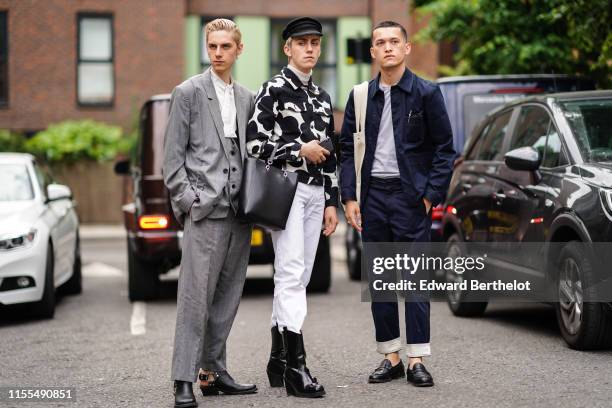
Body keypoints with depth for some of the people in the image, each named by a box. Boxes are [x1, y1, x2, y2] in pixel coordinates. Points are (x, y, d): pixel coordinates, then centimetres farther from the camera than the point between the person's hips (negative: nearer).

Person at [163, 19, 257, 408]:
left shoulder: (247, 98, 16)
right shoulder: (189, 92, 1)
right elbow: (173, 154, -2)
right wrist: (188, 199, -11)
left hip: (239, 211, 6)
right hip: (205, 209, -5)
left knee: (227, 296, 8)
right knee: (196, 296, -8)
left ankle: (214, 370, 16)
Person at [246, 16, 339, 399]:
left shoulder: (322, 97, 18)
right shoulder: (274, 89, -3)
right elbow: (254, 142, -12)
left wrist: (331, 201, 14)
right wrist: (299, 150, -12)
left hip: (316, 192, 7)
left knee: (297, 278, 8)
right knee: (291, 275, -12)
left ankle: (278, 362, 15)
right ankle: (296, 365, -12)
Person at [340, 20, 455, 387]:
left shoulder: (426, 93, 0)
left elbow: (444, 148, 0)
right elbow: (347, 149, 10)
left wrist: (432, 195, -8)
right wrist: (349, 198, 1)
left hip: (411, 195, -4)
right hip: (372, 195, 4)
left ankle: (417, 360, 1)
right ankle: (390, 357, 14)